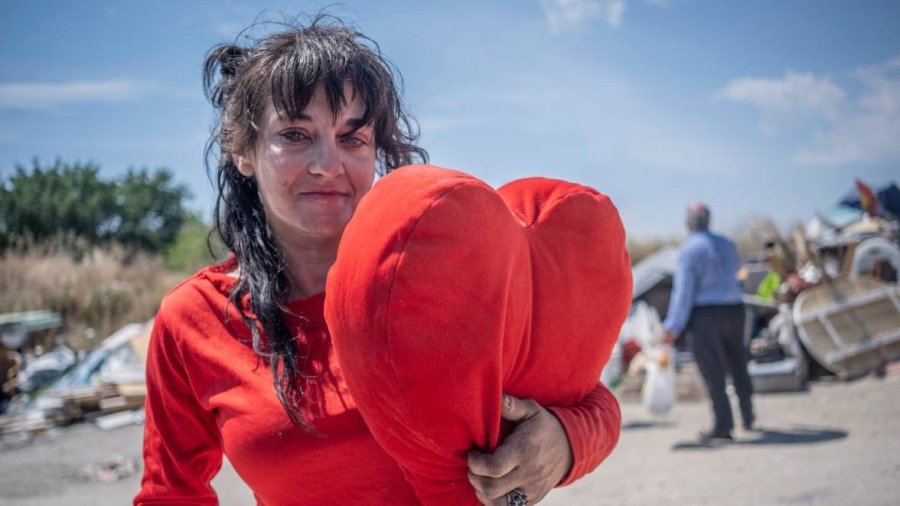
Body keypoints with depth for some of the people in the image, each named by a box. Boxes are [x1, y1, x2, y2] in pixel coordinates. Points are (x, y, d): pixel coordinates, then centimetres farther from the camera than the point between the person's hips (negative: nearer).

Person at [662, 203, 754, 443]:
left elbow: (684, 290, -15)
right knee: (738, 367, 20)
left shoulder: (690, 248, -11)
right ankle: (748, 418, 32)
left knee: (713, 373, -2)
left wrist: (673, 326, -13)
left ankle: (723, 427, -3)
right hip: (734, 309, 6)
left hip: (705, 315, -6)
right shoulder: (726, 244, 9)